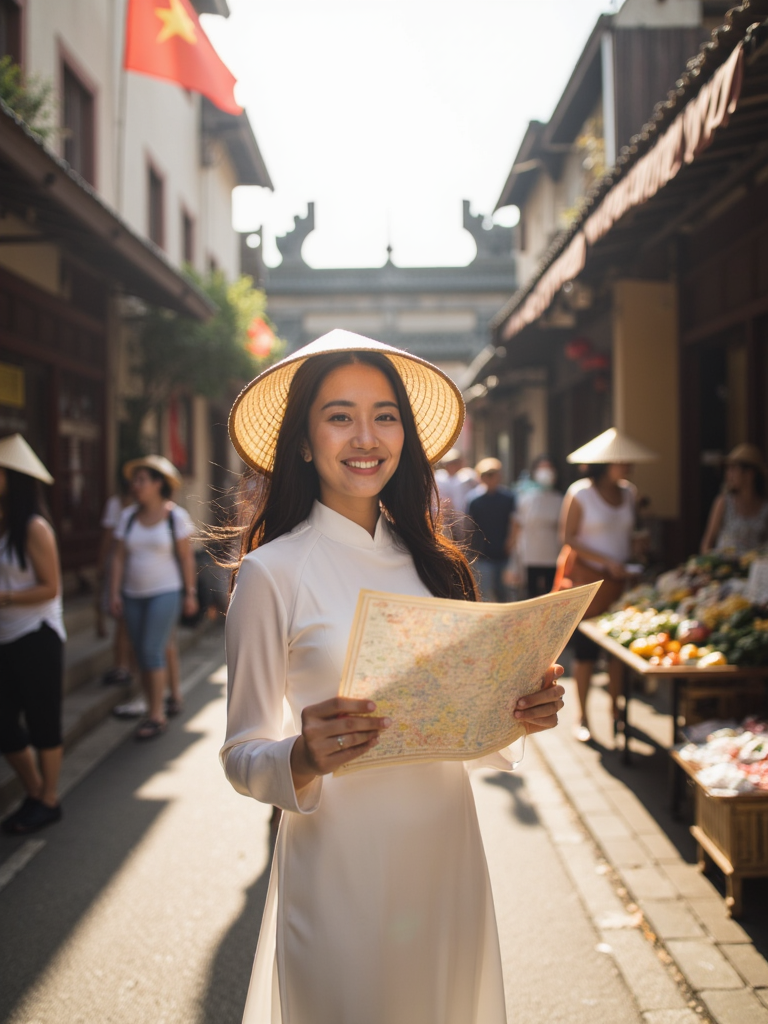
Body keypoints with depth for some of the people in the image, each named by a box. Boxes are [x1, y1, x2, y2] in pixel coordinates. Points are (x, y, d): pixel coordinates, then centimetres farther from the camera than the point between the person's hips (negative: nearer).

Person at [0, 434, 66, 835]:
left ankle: (49, 801, 21)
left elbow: (50, 588, -14)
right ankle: (34, 794, 29)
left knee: (42, 723, 5)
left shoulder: (34, 528, -12)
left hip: (36, 639, -7)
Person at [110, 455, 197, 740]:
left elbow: (186, 558, -4)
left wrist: (190, 593, -5)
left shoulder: (176, 516, -4)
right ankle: (152, 711, 16)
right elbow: (120, 558, 5)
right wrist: (115, 593, 0)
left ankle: (157, 716, -2)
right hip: (134, 595, 4)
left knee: (153, 652, -10)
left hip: (165, 593, -4)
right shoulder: (128, 516, 5)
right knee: (142, 654, 5)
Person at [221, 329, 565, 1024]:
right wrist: (305, 759, -29)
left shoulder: (433, 562, 5)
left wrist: (523, 714, -8)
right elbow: (241, 757, -9)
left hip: (449, 849, 5)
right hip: (343, 861, -5)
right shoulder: (273, 571, -11)